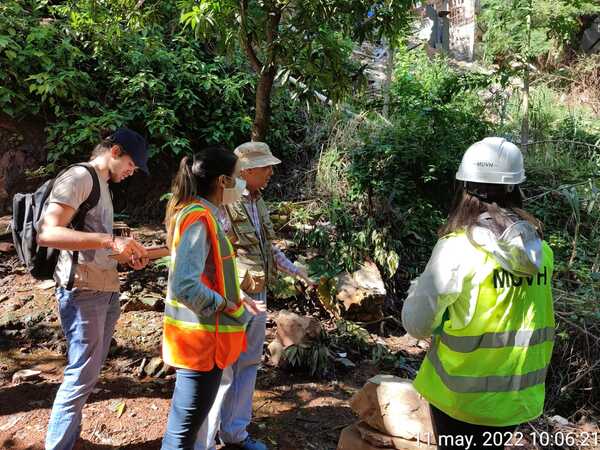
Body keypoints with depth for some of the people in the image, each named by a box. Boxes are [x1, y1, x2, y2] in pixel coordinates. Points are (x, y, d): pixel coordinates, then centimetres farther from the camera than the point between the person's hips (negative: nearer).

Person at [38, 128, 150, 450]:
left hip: (107, 290, 9)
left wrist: (125, 257, 8)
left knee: (89, 372, 16)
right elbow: (47, 233, -22)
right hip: (84, 291, -9)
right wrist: (110, 241, -27)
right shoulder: (78, 177, -10)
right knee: (82, 376, -3)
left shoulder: (101, 184, 18)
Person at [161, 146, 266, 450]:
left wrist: (236, 298, 9)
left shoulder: (202, 215, 9)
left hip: (202, 334, 10)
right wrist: (226, 305, -17)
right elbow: (184, 286, -30)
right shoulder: (198, 219, -21)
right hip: (202, 337, -10)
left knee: (185, 423, 23)